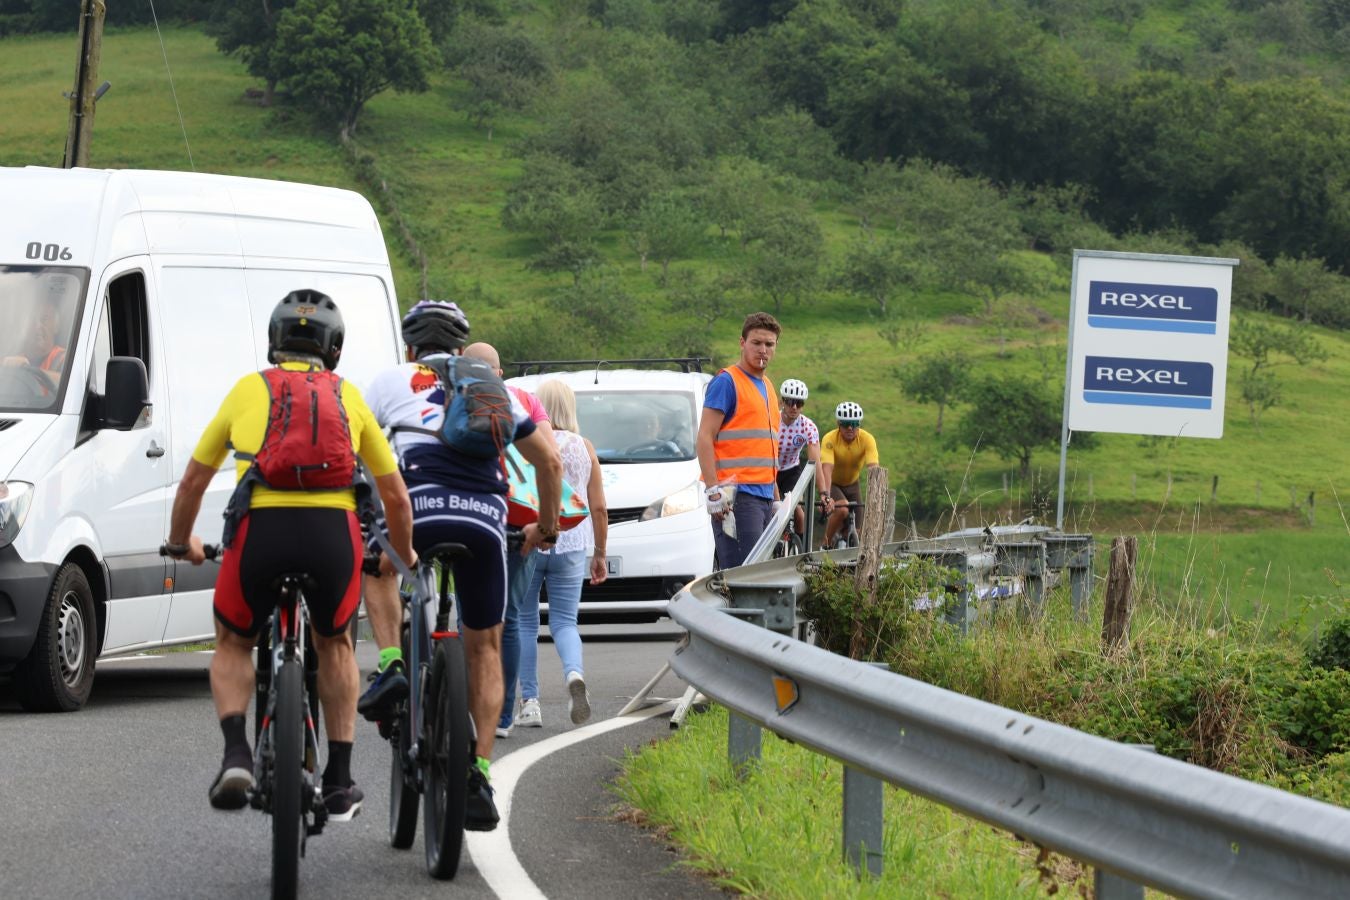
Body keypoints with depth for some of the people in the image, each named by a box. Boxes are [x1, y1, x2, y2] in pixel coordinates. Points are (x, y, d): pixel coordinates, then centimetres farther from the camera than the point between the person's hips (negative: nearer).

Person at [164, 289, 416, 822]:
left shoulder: (247, 390, 21)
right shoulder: (349, 397, 22)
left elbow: (192, 483, 28)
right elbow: (396, 497, 26)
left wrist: (180, 544, 46)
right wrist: (405, 555, 45)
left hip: (261, 528, -1)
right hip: (334, 530, 1)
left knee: (233, 645, 25)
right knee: (334, 644, 28)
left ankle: (236, 753, 0)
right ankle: (339, 784, 24)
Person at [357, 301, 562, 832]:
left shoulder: (392, 381, 21)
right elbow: (549, 459, 23)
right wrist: (546, 529, 36)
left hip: (422, 509, -2)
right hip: (487, 519, 2)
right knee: (484, 649, 16)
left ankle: (391, 665, 11)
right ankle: (480, 776, 4)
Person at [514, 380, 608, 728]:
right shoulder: (584, 448, 4)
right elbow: (599, 508, 5)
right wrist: (600, 554, 14)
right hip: (570, 546, 2)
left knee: (525, 624, 9)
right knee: (564, 622, 7)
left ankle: (529, 702, 6)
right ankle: (575, 673, -23)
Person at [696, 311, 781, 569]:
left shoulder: (766, 386, 21)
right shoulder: (727, 381, -5)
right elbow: (705, 438, -11)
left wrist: (776, 498, 24)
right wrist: (713, 490, -19)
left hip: (764, 496, 9)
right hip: (737, 496, -9)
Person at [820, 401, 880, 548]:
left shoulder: (867, 439, -25)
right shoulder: (830, 439, -30)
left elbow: (873, 468, -35)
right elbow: (827, 469, -41)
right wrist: (826, 496, -56)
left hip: (852, 484, 3)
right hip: (833, 483, -3)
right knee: (841, 510, -31)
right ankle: (827, 545, -11)